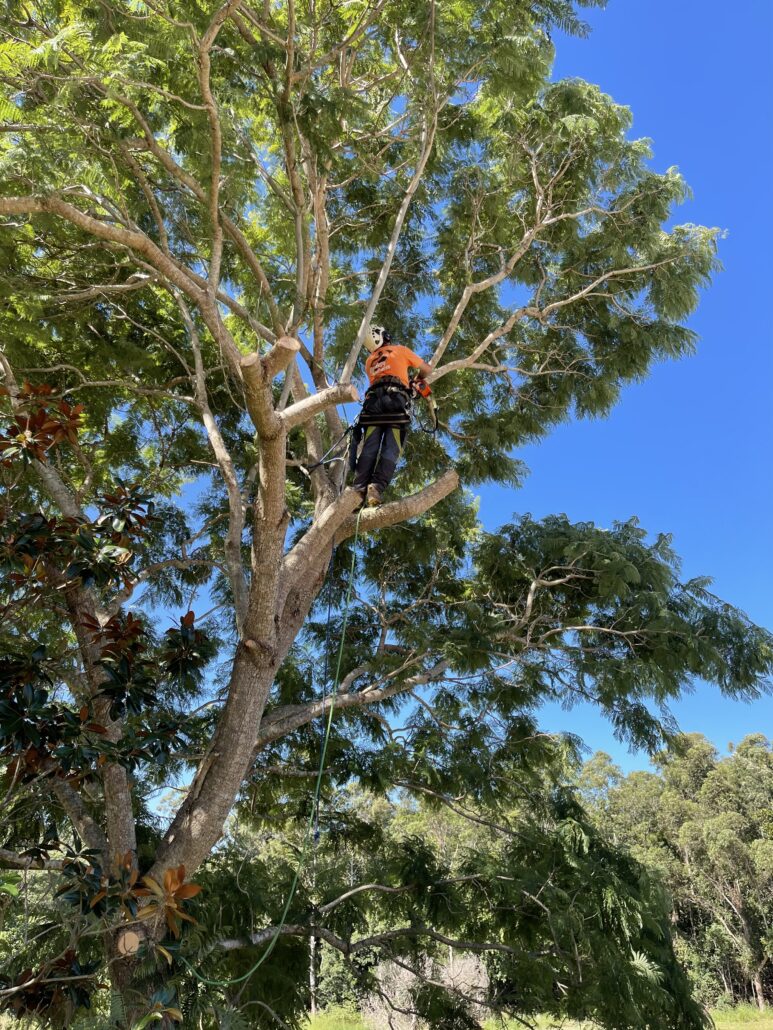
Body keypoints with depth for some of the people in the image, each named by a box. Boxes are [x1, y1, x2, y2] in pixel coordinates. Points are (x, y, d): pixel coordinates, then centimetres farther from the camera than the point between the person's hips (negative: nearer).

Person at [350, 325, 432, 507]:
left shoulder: (369, 361, 30)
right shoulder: (400, 350, 23)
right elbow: (427, 369, 26)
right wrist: (415, 381, 46)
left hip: (373, 401, 3)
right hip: (396, 401, -3)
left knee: (368, 448, -5)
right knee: (391, 449, -11)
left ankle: (359, 488, -20)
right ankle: (377, 487, -28)